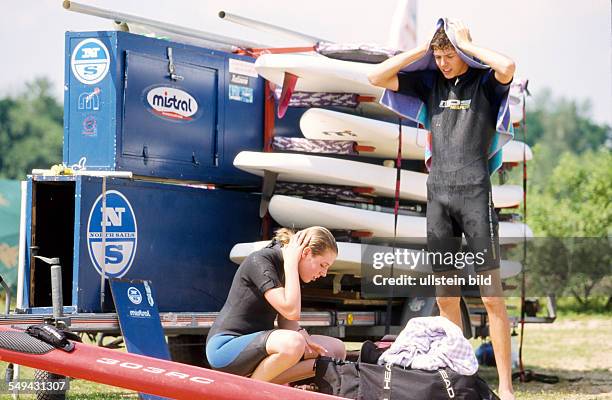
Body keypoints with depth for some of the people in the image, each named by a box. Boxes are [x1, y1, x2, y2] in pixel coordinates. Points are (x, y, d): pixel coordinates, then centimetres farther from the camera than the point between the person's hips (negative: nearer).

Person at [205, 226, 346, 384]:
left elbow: (287, 321, 8)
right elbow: (291, 311, -26)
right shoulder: (260, 261, -17)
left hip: (257, 343, 9)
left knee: (336, 350, -1)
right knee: (293, 344, -37)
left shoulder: (287, 270, 9)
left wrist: (304, 339, -13)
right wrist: (291, 263, -18)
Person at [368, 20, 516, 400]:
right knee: (445, 297, 6)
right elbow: (377, 77, 11)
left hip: (475, 193, -5)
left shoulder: (484, 81, 2)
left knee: (491, 295, -7)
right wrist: (422, 47, 5)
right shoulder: (431, 82, 15)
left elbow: (507, 66, -21)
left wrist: (467, 43, -8)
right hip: (438, 194, 5)